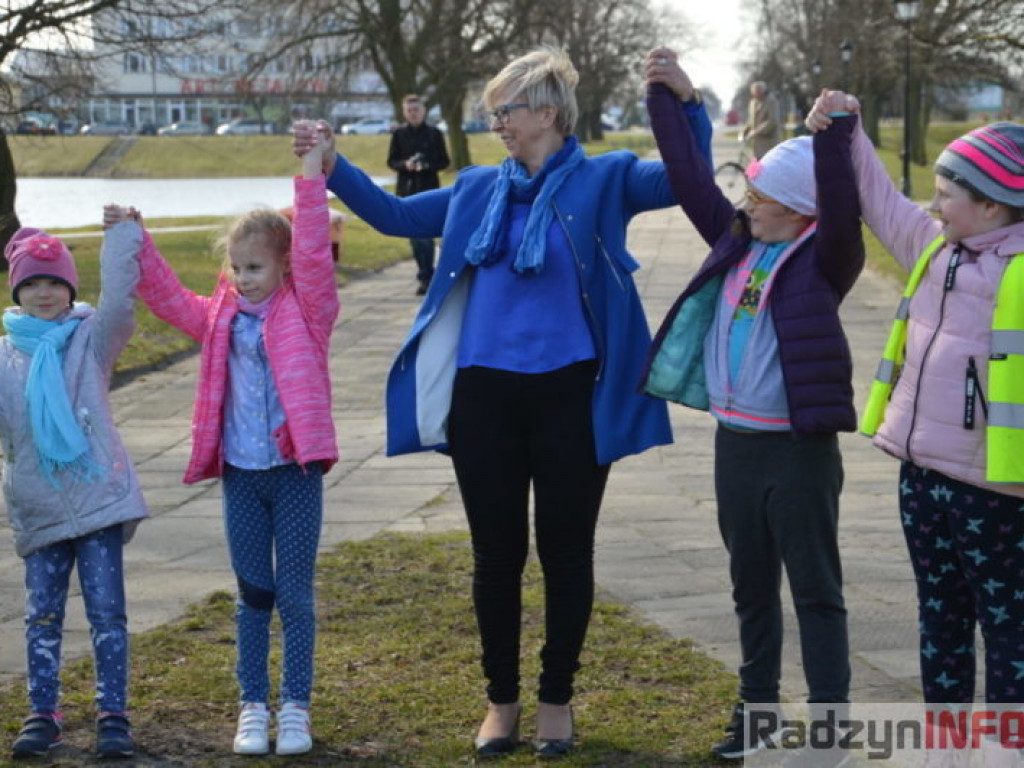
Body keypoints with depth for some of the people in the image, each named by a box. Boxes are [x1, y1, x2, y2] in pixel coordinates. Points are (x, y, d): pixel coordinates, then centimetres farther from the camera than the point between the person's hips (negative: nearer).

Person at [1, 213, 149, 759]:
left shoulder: (91, 339, 2)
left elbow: (119, 302, -14)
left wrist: (120, 236, -14)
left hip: (98, 498, -2)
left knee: (106, 611, -1)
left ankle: (113, 715, 4)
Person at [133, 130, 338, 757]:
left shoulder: (306, 311, -4)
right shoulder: (221, 317, 9)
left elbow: (315, 254, -16)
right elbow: (168, 296, 14)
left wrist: (312, 179, -21)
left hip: (297, 470, -4)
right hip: (241, 474, 4)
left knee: (295, 593, 4)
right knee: (253, 595, 11)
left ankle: (296, 707, 13)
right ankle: (254, 707, 19)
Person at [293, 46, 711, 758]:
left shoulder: (603, 180, -1)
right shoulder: (479, 189, 11)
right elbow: (395, 214, 18)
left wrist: (686, 103, -27)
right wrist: (332, 166, 9)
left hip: (570, 397, -3)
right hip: (484, 397, 3)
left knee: (566, 552, 7)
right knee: (497, 553, 10)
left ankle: (558, 700, 22)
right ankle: (501, 700, 23)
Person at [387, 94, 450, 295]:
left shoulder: (434, 134, 1)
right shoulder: (399, 134, 5)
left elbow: (444, 162, 3)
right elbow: (391, 161, 7)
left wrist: (427, 166, -15)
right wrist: (405, 165, -14)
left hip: (429, 189, -3)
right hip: (407, 190, 3)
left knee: (425, 235, -10)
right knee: (414, 235, 7)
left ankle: (425, 277, -7)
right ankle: (426, 274, 19)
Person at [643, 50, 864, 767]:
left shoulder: (824, 258, -9)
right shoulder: (737, 240, 7)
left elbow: (842, 212, -29)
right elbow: (692, 180, 10)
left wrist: (834, 138, -40)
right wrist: (669, 98, 5)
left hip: (800, 447, -7)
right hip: (734, 441, 7)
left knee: (817, 592, 1)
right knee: (752, 587, 16)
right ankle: (757, 711, 28)